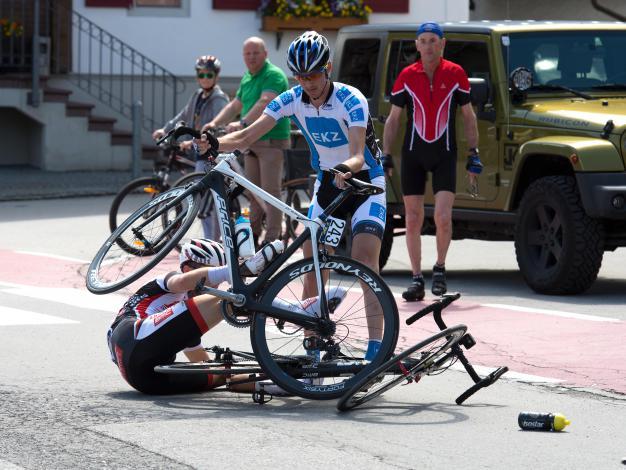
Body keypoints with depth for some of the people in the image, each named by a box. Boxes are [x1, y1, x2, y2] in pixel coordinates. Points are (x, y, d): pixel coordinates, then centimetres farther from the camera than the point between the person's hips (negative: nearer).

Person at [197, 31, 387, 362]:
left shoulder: (350, 100, -25)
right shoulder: (292, 100, -10)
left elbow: (358, 155, -35)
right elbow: (247, 136, -16)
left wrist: (346, 169, -59)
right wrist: (214, 144, -36)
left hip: (364, 181, -5)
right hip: (327, 182, 6)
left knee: (364, 259, -21)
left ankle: (375, 343, -24)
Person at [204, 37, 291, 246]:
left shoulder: (274, 75, -12)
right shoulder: (247, 78, 17)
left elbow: (264, 103, -27)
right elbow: (235, 105, 22)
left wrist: (242, 123, -36)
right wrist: (214, 123, 7)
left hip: (272, 141, -9)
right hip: (251, 142, 9)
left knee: (271, 190, -9)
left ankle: (272, 239, -8)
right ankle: (253, 235, 21)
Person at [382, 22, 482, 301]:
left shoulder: (455, 74, -1)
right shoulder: (407, 76, 1)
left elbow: (468, 116, 7)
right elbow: (393, 120, 8)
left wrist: (474, 154, 2)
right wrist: (385, 156, 2)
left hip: (444, 154, -1)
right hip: (413, 154, 2)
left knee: (443, 217, -14)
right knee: (413, 219, 3)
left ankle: (440, 268, 8)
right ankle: (417, 279, 11)